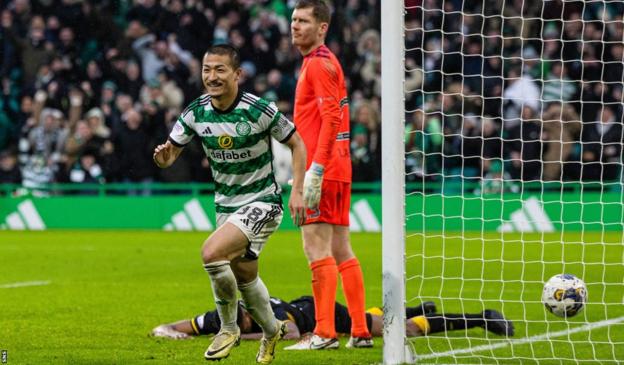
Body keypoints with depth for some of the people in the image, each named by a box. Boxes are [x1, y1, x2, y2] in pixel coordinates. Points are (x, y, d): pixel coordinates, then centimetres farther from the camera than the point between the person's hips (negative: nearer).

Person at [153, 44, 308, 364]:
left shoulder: (259, 110, -19)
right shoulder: (196, 113, -7)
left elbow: (296, 143, -7)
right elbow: (170, 153, 1)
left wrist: (297, 190, -14)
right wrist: (163, 156, -24)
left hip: (262, 202, -6)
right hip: (226, 204, 6)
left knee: (211, 253, -25)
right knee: (244, 277, 17)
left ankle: (228, 328, -5)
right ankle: (271, 330, 46)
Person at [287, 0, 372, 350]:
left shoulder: (319, 63, -10)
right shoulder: (322, 62, 20)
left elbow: (331, 118, -19)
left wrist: (315, 170, -23)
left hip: (324, 170, -10)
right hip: (338, 170, 10)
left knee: (317, 247, -11)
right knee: (341, 251, 9)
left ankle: (325, 332, -14)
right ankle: (360, 331, 10)